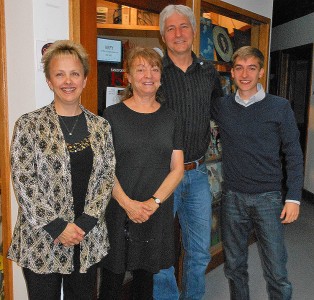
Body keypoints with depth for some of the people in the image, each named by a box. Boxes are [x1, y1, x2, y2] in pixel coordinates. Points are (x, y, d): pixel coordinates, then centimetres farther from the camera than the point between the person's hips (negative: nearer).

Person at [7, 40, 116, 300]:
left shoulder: (100, 126, 3)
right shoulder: (29, 124, -6)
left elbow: (107, 176, 2)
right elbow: (23, 182, -9)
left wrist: (85, 222, -9)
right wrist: (56, 226, -13)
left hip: (89, 237, 3)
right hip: (42, 238, -3)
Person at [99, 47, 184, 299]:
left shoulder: (171, 118, 7)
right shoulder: (112, 115, -1)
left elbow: (177, 168, 4)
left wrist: (154, 202, -9)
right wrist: (128, 203, -14)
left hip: (158, 213, 2)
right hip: (118, 210, -2)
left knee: (146, 276, 15)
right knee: (113, 278, 7)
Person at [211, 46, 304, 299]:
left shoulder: (280, 107, -3)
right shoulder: (221, 107, 2)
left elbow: (293, 155, -2)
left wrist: (294, 198, -6)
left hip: (268, 198, -2)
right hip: (232, 197, 2)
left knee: (277, 273, 2)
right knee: (234, 267, 15)